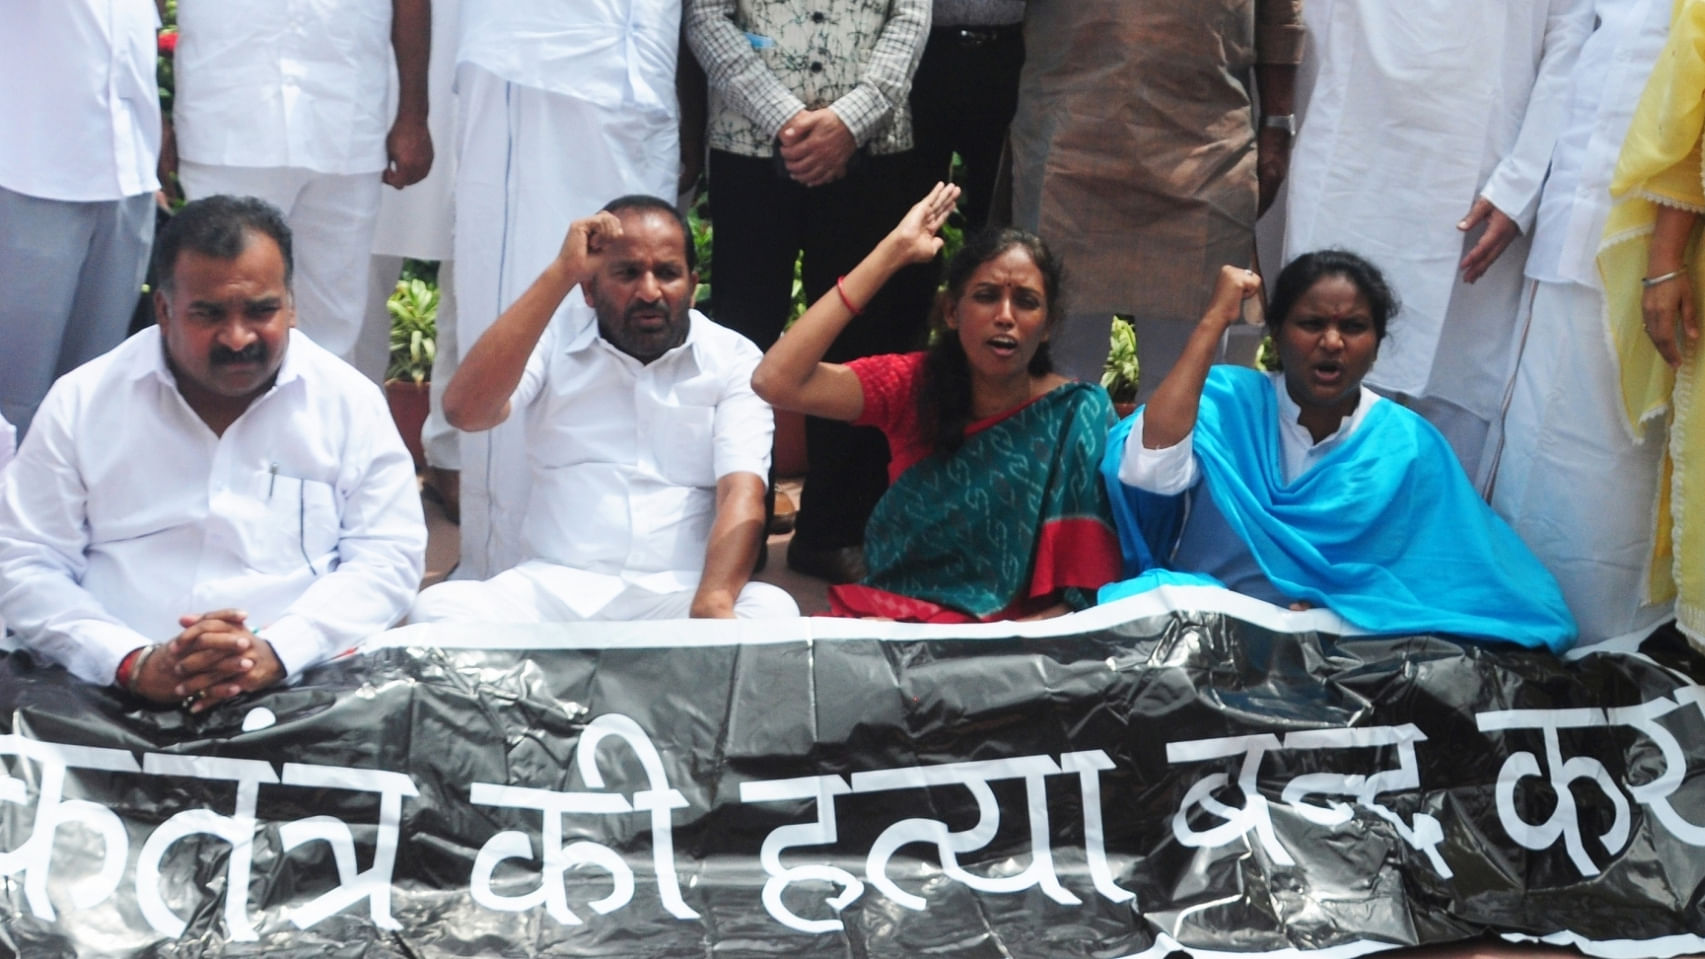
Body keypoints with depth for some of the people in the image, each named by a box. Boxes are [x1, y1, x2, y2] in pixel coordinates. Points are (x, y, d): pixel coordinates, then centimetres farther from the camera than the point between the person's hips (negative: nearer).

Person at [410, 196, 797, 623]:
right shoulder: (554, 340, 9)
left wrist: (713, 603, -29)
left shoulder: (733, 359, 6)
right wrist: (559, 274, -11)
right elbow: (465, 410, -11)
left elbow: (742, 493, -8)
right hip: (554, 587, 1)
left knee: (773, 611, -32)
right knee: (439, 607, -27)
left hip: (680, 595, -1)